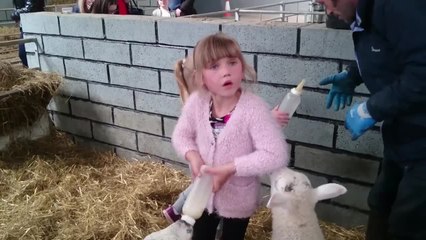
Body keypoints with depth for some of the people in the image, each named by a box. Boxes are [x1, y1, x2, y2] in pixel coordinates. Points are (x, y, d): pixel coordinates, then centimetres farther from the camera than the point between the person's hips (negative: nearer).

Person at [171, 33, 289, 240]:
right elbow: (181, 135, -1)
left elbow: (276, 155, -32)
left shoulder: (253, 108, -29)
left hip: (238, 199, -3)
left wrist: (230, 168, -33)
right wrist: (192, 155, -21)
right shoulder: (196, 102, -17)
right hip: (204, 194, 3)